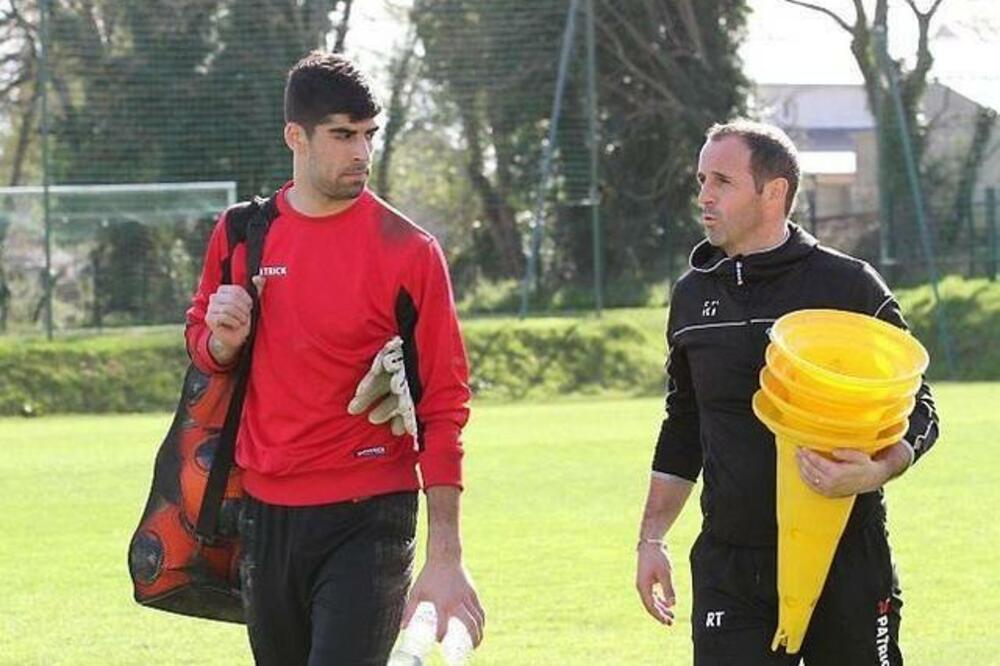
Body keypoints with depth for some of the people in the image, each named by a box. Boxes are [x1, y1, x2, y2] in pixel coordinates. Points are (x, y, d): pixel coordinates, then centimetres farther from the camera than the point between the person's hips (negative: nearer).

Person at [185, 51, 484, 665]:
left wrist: (446, 557, -13)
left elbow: (443, 406, -7)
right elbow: (201, 346, 21)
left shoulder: (408, 250, -7)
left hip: (367, 521, -5)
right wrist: (222, 340, -6)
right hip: (264, 515, 5)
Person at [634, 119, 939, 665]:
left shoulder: (850, 286, -4)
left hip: (845, 562, -3)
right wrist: (651, 539, 18)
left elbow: (918, 415, -1)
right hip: (729, 569, 3)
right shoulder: (692, 297, 11)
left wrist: (873, 474, -21)